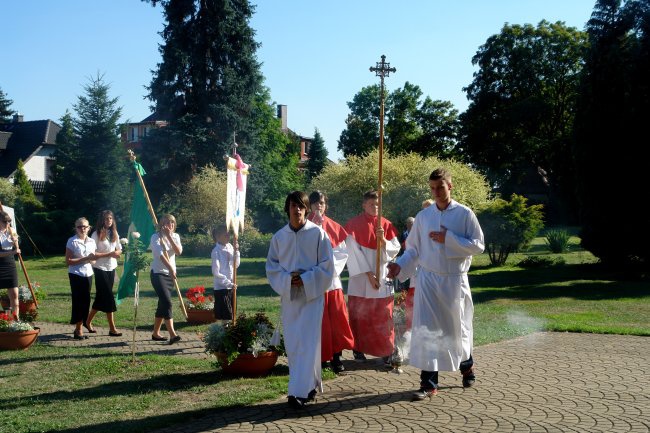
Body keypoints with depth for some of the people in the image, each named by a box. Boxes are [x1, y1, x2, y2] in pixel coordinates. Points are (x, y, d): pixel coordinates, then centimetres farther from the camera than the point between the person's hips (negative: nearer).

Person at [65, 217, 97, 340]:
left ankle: (79, 328, 16)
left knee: (86, 301, 6)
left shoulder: (91, 242, 9)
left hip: (88, 274, 5)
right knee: (78, 301, -3)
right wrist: (85, 259, -18)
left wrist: (93, 259, -6)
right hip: (76, 275, -5)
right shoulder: (72, 241, -7)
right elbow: (68, 261, -12)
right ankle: (78, 330, 5)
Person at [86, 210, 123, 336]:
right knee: (108, 297, -7)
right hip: (100, 269, -6)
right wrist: (109, 254, -17)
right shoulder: (97, 234, -9)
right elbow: (92, 254, -13)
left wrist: (117, 253, -8)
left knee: (101, 297, 11)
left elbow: (119, 250, 15)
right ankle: (112, 328, -1)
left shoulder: (114, 234, 9)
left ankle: (88, 321, 26)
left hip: (111, 268, 6)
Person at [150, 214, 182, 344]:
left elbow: (179, 252, -9)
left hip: (170, 274, 6)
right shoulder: (156, 237, -9)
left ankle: (156, 333, 20)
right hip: (158, 273, -6)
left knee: (163, 304, 10)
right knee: (167, 302, -18)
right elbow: (160, 254, -23)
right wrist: (170, 268, -34)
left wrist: (169, 237, -15)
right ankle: (172, 334, -24)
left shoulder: (175, 236, 8)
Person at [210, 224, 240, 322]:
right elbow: (216, 272, -16)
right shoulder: (216, 251, -14)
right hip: (221, 288, -6)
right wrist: (229, 283, -15)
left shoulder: (230, 247, 5)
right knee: (225, 315, -2)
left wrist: (236, 252, -3)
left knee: (231, 314, 12)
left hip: (231, 287, 6)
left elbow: (236, 265, 11)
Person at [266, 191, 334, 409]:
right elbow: (271, 266, 8)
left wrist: (305, 279, -14)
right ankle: (311, 385, 22)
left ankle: (300, 391, -8)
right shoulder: (279, 236, 5)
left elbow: (326, 266, -3)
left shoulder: (317, 233, -5)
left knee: (307, 343, -8)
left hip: (312, 295, -4)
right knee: (292, 344, 7)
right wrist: (287, 278, -9)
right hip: (289, 296, 4)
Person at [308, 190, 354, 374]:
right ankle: (320, 357, 8)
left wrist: (331, 265, -8)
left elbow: (343, 251, 6)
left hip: (332, 278, 2)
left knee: (336, 318, -3)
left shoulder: (333, 226, 9)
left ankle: (336, 357, 1)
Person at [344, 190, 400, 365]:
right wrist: (368, 273, -15)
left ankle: (387, 351, 4)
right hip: (360, 278, -2)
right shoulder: (353, 224, -4)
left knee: (383, 317, 1)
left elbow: (395, 249, 4)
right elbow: (354, 252, -10)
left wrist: (383, 239, -15)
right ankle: (358, 349, 13)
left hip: (382, 277, 2)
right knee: (359, 315, 3)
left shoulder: (386, 225, 6)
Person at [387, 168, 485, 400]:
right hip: (428, 279, 2)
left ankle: (467, 366, 41)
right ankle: (428, 383, -1)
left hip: (454, 279, -2)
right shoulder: (423, 216, 6)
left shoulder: (465, 214, -3)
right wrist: (400, 265, -7)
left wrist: (448, 239, -16)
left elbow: (478, 245, -7)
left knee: (458, 328, 12)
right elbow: (413, 249, 9)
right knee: (426, 329, -6)